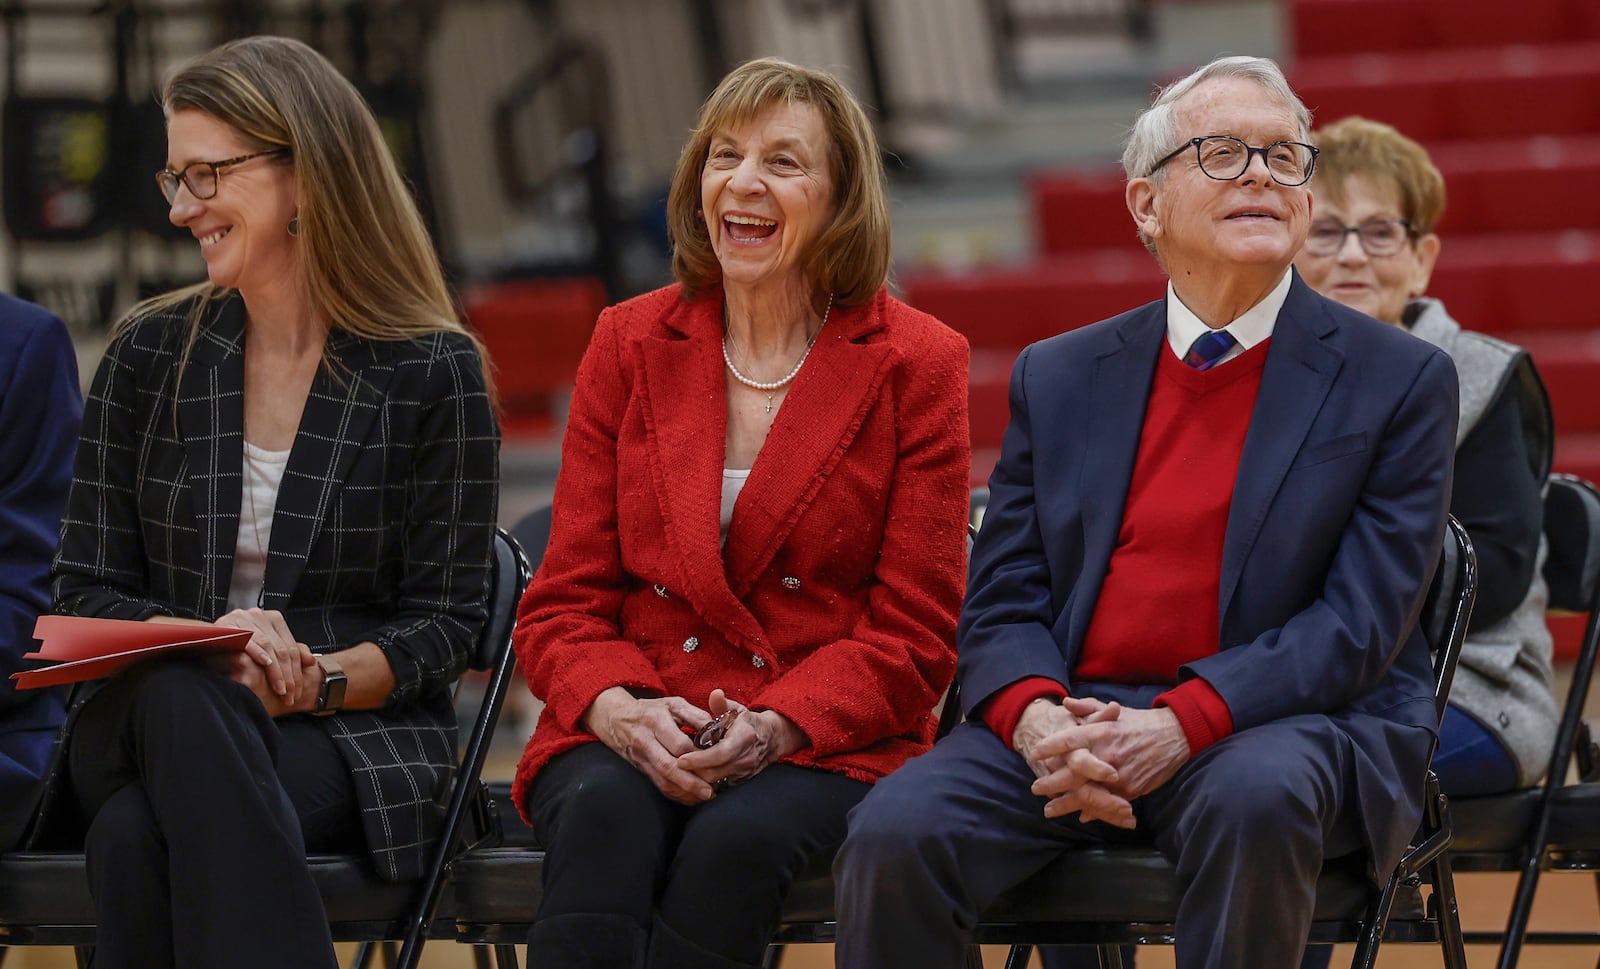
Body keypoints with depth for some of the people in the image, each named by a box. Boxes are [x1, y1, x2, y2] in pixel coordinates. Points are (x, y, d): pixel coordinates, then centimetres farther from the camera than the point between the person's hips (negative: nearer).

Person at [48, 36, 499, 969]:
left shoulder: (435, 373, 0)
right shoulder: (149, 355, 9)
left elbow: (445, 624, 1)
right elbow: (86, 592, 8)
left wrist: (321, 677, -19)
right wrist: (204, 648, -13)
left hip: (355, 735, -2)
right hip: (146, 714, 3)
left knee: (140, 835, -36)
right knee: (182, 699, -38)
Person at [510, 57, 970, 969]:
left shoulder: (916, 362, 4)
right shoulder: (631, 344, 11)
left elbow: (912, 638, 1)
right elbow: (563, 604, 8)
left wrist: (773, 728, -18)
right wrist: (620, 712, -15)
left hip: (828, 748, -2)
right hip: (626, 736, 2)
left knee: (738, 836, -36)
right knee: (605, 815, -34)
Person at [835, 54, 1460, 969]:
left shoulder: (1401, 380, 4)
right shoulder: (1059, 377, 15)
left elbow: (1364, 618, -5)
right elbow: (1003, 602, 10)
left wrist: (1182, 725, -19)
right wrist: (1038, 720, -14)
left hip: (1288, 725, -2)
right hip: (1075, 717, 3)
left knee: (1256, 799, -38)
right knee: (894, 835, -26)